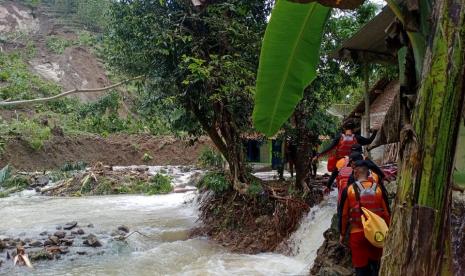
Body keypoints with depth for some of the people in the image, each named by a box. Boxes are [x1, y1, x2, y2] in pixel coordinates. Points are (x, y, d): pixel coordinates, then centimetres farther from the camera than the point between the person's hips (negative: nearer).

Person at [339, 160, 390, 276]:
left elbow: (343, 215, -1)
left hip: (358, 234, -2)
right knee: (376, 265, 21)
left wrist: (342, 234, 11)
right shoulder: (378, 189, -3)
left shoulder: (348, 190, -7)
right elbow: (387, 213, 2)